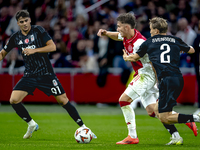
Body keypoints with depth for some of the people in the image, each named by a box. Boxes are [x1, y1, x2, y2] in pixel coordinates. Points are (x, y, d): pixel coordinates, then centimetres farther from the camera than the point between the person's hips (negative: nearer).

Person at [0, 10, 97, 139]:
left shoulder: (38, 30, -6)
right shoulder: (15, 38, 4)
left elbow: (52, 47, -13)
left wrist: (34, 50, -20)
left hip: (46, 74, -3)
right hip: (29, 75, 3)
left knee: (63, 100, -6)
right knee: (14, 100, -12)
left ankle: (83, 127, 4)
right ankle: (32, 125, 9)